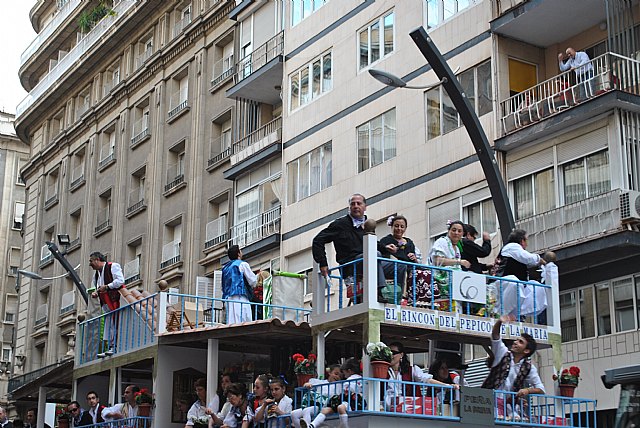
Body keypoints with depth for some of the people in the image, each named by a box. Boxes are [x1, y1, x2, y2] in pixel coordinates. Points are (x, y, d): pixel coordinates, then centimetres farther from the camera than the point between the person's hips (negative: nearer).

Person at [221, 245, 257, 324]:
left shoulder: (225, 267, 22)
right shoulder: (242, 264, 1)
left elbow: (223, 287, 23)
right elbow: (253, 281, 0)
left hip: (228, 297, 7)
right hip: (240, 297, -7)